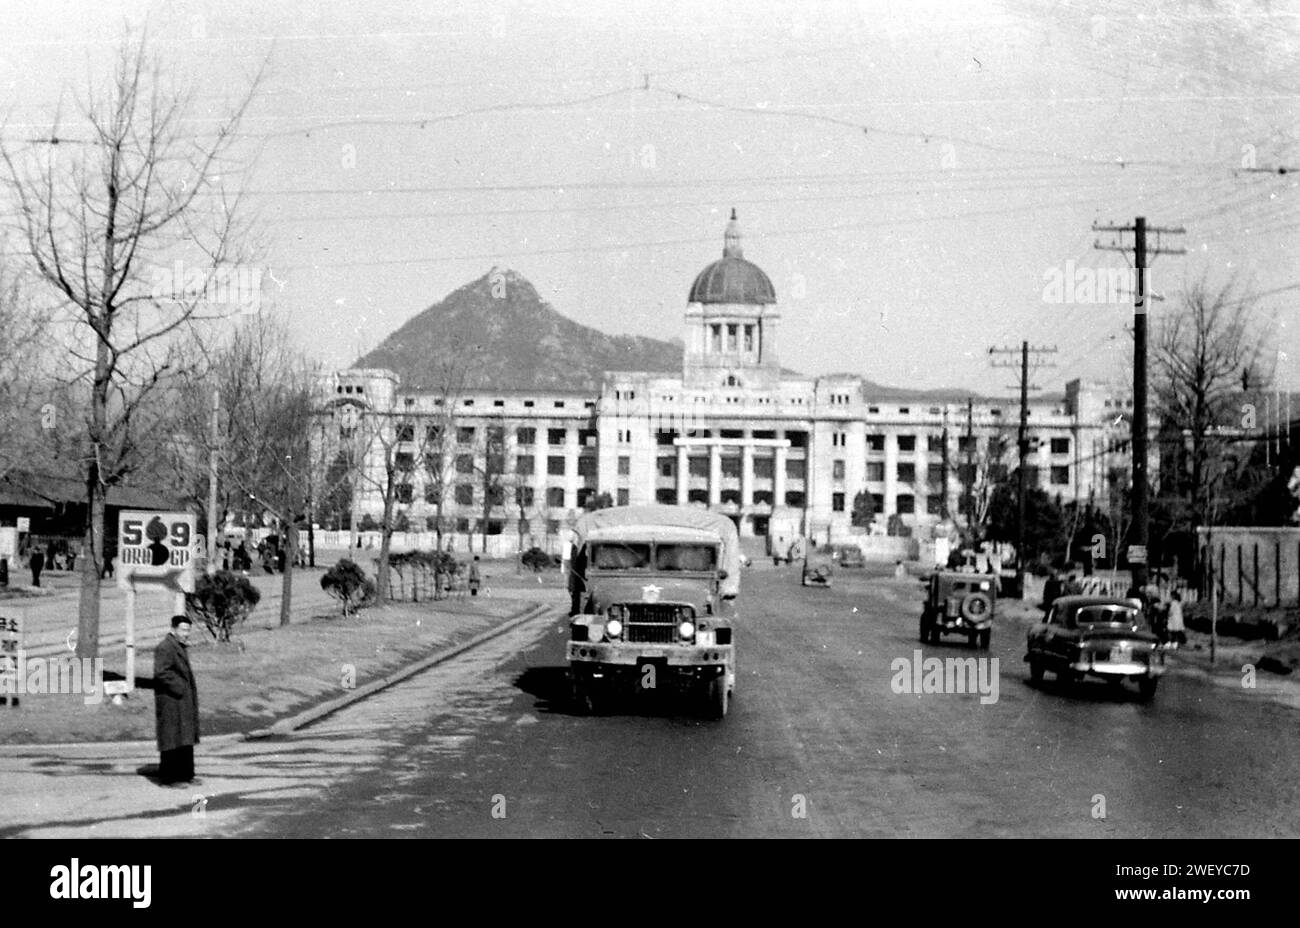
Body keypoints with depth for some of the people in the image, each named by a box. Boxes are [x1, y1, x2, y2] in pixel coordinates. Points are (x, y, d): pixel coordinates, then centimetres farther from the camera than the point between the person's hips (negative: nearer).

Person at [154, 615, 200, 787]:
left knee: (185, 739, 13)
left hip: (184, 701, 10)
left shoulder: (181, 647, 16)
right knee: (173, 739, -7)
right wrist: (178, 689, -19)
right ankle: (168, 778, -2)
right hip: (171, 701, -10)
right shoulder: (165, 648, -15)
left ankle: (185, 774, 19)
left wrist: (191, 693, 14)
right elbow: (161, 673, -23)